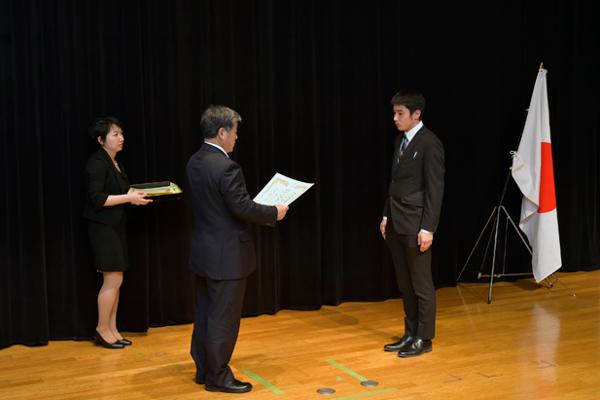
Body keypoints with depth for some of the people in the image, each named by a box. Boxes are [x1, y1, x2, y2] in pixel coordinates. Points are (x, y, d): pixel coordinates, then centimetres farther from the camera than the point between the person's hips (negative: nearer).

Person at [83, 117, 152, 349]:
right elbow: (97, 198, -20)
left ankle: (112, 330, 15)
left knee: (115, 280, 9)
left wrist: (136, 196, 4)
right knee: (113, 279, -8)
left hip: (116, 225, 9)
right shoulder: (97, 163, -12)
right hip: (102, 227, -9)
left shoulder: (115, 163, 16)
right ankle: (102, 329, 5)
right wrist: (129, 198, -20)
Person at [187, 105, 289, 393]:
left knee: (205, 314, 18)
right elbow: (242, 207, -23)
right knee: (223, 319, 3)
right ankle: (218, 377, 14)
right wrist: (273, 213, -7)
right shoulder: (225, 167, -23)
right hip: (226, 256, -9)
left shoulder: (195, 162, 5)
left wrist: (262, 211, 15)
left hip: (203, 251, 9)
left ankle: (204, 369, 30)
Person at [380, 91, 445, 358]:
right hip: (396, 225, 9)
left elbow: (435, 189, -15)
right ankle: (410, 335, 25)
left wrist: (427, 228, -18)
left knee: (422, 286, 3)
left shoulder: (429, 144, -13)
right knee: (405, 285, 15)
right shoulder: (401, 140, 13)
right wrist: (386, 216, 15)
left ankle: (424, 339, 13)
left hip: (415, 226, -8)